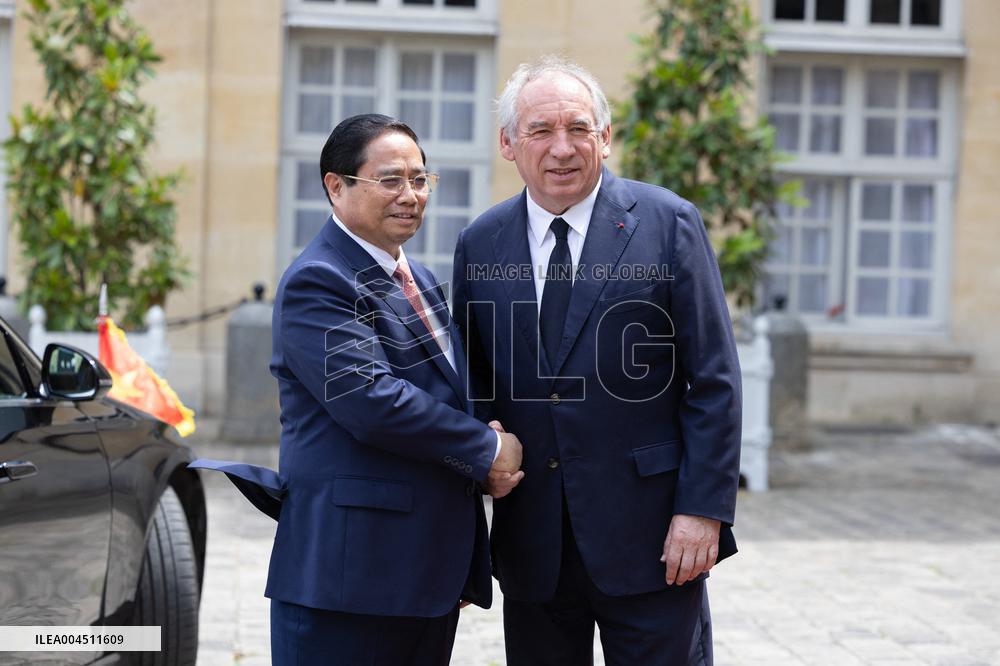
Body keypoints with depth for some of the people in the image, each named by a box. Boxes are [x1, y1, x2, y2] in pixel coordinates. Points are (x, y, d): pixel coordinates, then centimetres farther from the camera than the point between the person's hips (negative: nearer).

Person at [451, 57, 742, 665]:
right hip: (531, 546, 3)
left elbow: (715, 380, -5)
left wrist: (703, 510, -11)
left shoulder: (668, 223, -4)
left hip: (649, 536, -3)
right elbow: (472, 384, 11)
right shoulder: (480, 245, 6)